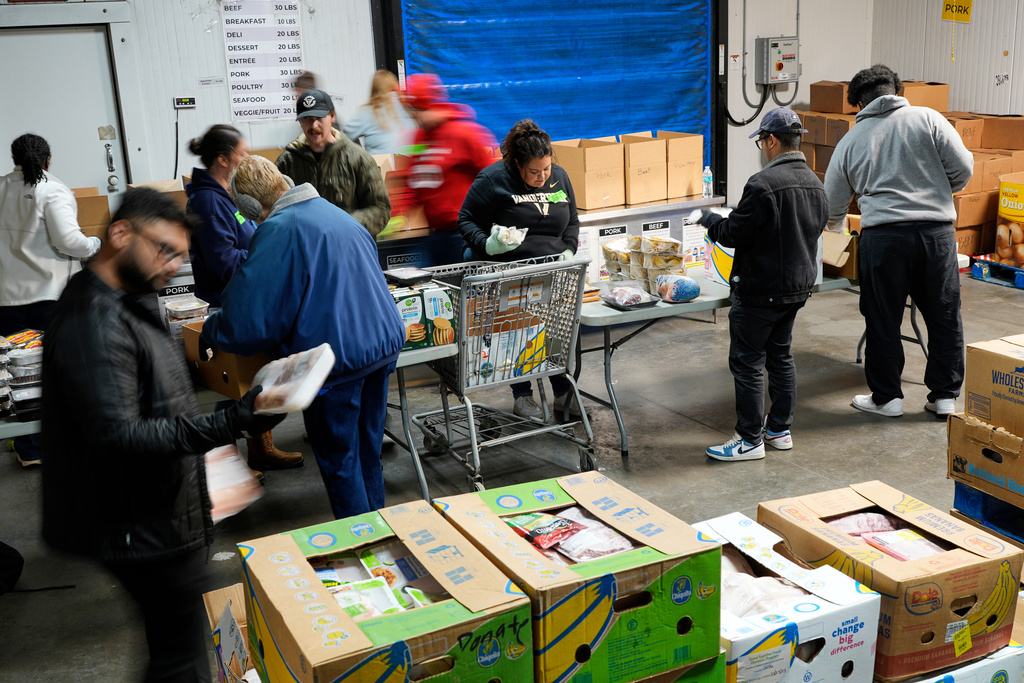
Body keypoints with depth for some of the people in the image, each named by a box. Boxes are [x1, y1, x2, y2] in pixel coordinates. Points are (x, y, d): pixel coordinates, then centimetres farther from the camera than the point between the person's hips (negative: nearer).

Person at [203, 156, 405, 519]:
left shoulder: (276, 232, -15)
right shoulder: (336, 213, 12)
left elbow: (249, 320, -16)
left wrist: (209, 330, 4)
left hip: (338, 359, -8)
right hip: (384, 343, 8)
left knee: (339, 458, 9)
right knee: (368, 447, 21)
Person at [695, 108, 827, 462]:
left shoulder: (763, 183, -21)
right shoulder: (815, 183, 7)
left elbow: (735, 234, -18)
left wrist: (710, 220, 2)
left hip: (760, 290, -9)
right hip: (798, 285, 9)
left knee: (747, 361, 0)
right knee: (780, 354, 19)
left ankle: (750, 440, 6)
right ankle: (780, 429, 27)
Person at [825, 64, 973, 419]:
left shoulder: (852, 139, 10)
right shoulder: (927, 118, 5)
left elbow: (832, 205, 16)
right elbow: (963, 167, 0)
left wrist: (836, 224, 39)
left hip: (882, 235, 0)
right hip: (937, 230, 1)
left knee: (883, 320, 10)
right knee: (944, 316, 12)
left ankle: (886, 398, 18)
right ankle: (945, 396, 20)